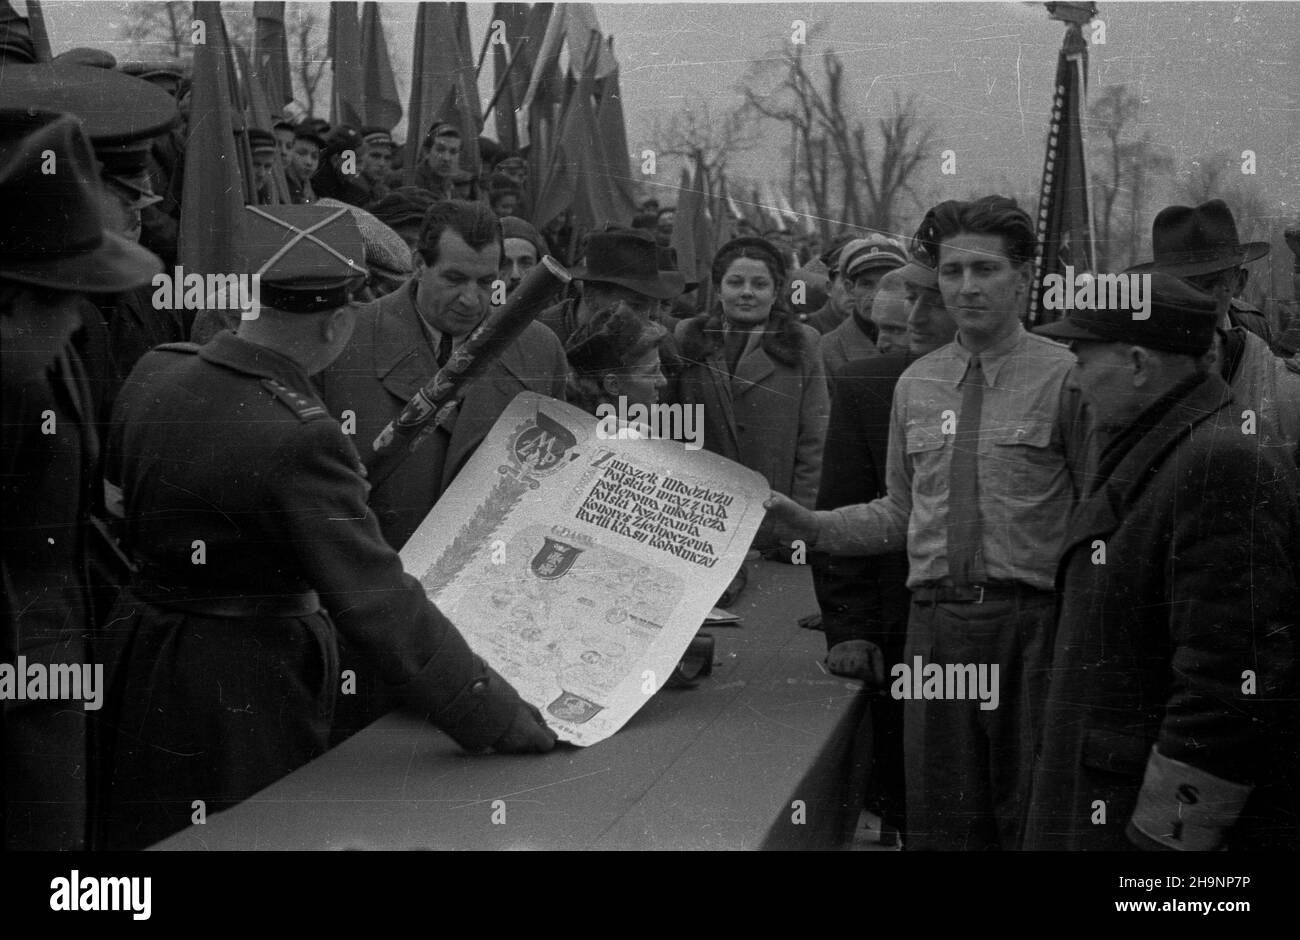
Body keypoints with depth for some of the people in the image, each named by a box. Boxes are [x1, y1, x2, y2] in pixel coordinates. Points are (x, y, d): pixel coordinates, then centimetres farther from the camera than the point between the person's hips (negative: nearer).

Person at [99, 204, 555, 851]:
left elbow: (115, 484, 13)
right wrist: (506, 723, -27)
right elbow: (380, 607, -31)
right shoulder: (300, 440, -29)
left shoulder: (155, 372, -6)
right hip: (245, 694, -7)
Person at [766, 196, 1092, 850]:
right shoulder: (915, 384, 11)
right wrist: (808, 526, 6)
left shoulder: (1065, 376, -5)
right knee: (939, 819, 11)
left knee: (1031, 818, 5)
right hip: (933, 626, 4)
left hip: (1029, 623, -4)